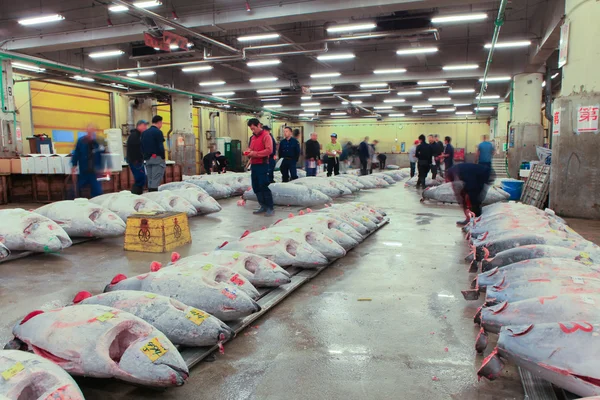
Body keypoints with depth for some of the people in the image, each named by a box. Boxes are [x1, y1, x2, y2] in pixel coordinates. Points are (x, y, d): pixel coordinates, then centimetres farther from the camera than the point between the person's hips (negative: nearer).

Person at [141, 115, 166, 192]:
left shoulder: (144, 132, 14)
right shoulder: (158, 132, -9)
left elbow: (142, 147, 14)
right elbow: (161, 147, -14)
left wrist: (145, 156, 17)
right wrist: (163, 158, -9)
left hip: (148, 159, 7)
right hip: (157, 158, -7)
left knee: (150, 180, 11)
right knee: (156, 180, -8)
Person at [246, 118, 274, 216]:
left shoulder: (266, 136, -8)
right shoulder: (253, 137, 16)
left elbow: (269, 150, -17)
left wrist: (256, 153, -20)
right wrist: (249, 151, 4)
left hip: (262, 165, -8)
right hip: (253, 164, 8)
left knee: (264, 186, -9)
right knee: (256, 187, 10)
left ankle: (270, 208, -2)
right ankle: (263, 206, 18)